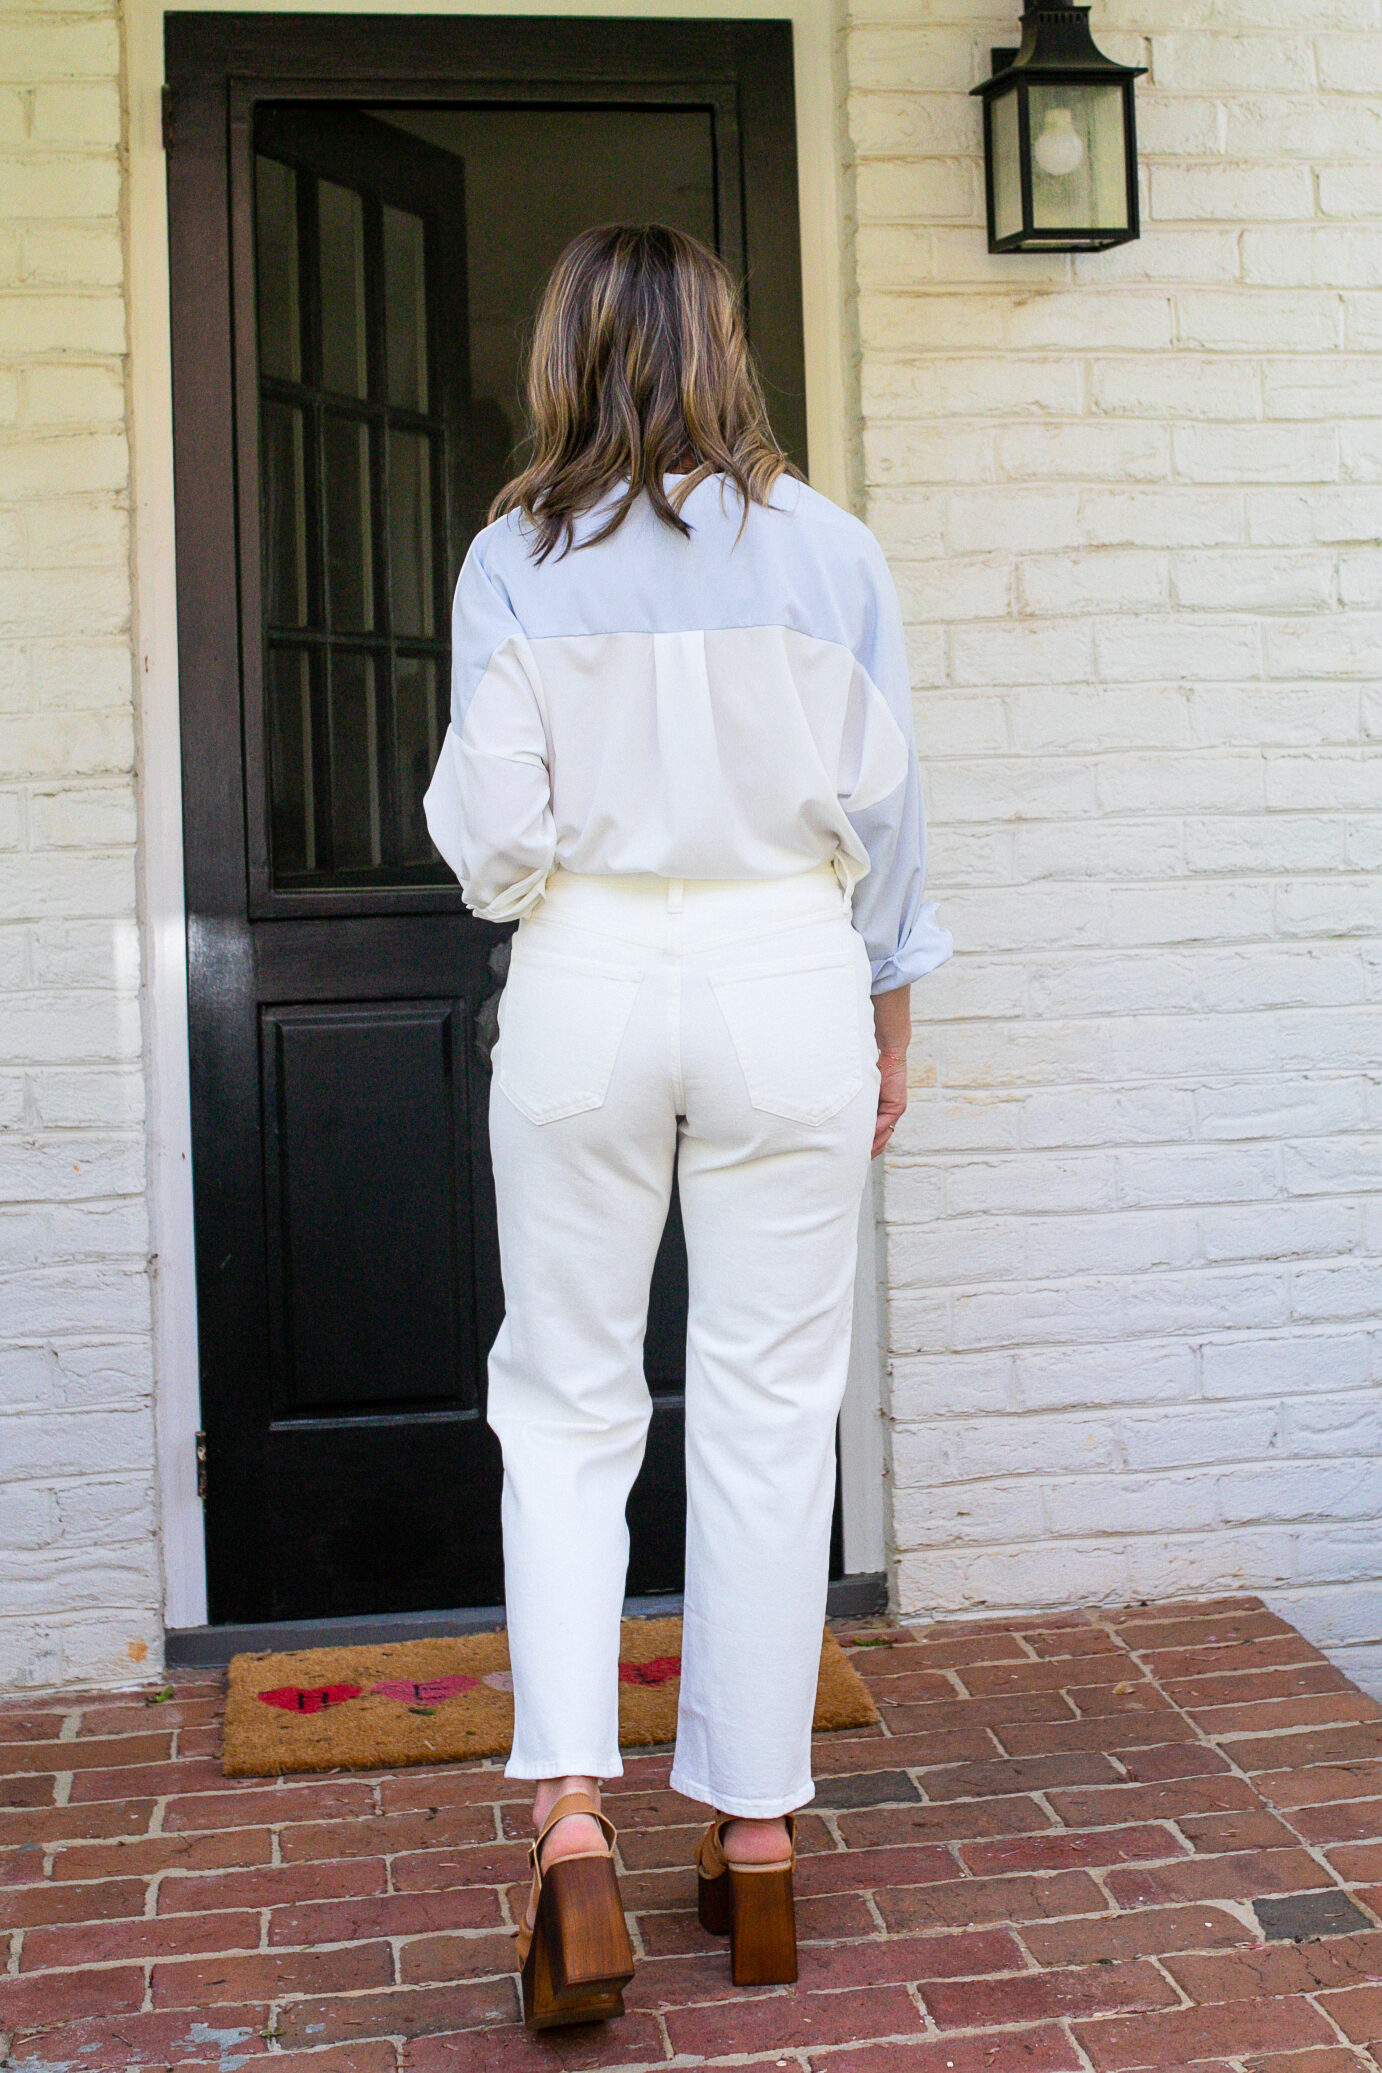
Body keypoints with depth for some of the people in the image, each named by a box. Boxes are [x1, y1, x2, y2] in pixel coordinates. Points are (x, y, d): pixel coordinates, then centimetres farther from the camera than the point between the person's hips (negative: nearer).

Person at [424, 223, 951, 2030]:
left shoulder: (518, 561, -2)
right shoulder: (830, 553, 0)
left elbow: (489, 831, -5)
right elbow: (881, 810, 3)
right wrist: (891, 1016, 14)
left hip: (589, 983, 0)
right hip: (787, 983, 1)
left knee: (566, 1405, 11)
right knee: (769, 1411, 8)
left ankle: (571, 1809, 0)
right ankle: (756, 1831, 18)